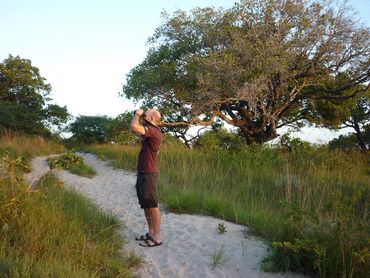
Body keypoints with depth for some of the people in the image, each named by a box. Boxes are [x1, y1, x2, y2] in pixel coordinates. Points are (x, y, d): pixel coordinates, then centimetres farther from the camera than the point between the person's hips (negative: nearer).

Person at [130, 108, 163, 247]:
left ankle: (157, 238, 2)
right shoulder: (149, 131, 14)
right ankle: (151, 233, 25)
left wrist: (137, 114, -11)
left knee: (152, 205, -5)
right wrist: (138, 116, 16)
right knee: (145, 205, 15)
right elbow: (134, 130, 28)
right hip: (142, 173, 10)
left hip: (148, 174, -10)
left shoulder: (154, 130, -16)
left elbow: (134, 127, -29)